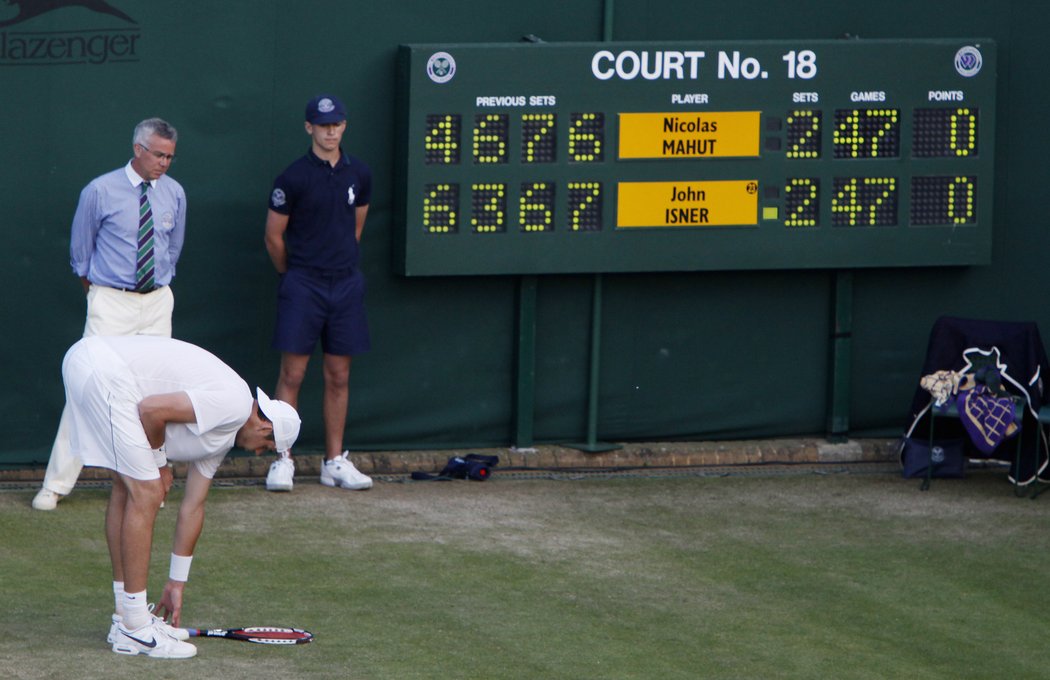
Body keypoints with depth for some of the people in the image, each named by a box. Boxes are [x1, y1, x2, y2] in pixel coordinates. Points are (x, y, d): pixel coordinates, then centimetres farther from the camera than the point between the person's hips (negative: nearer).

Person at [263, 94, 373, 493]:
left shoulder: (359, 175, 7)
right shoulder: (294, 178, -7)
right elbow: (274, 236, 0)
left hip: (346, 284, 4)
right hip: (303, 285, -4)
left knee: (338, 376, 7)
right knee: (292, 374, -6)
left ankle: (335, 462, 12)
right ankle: (282, 462, -3)